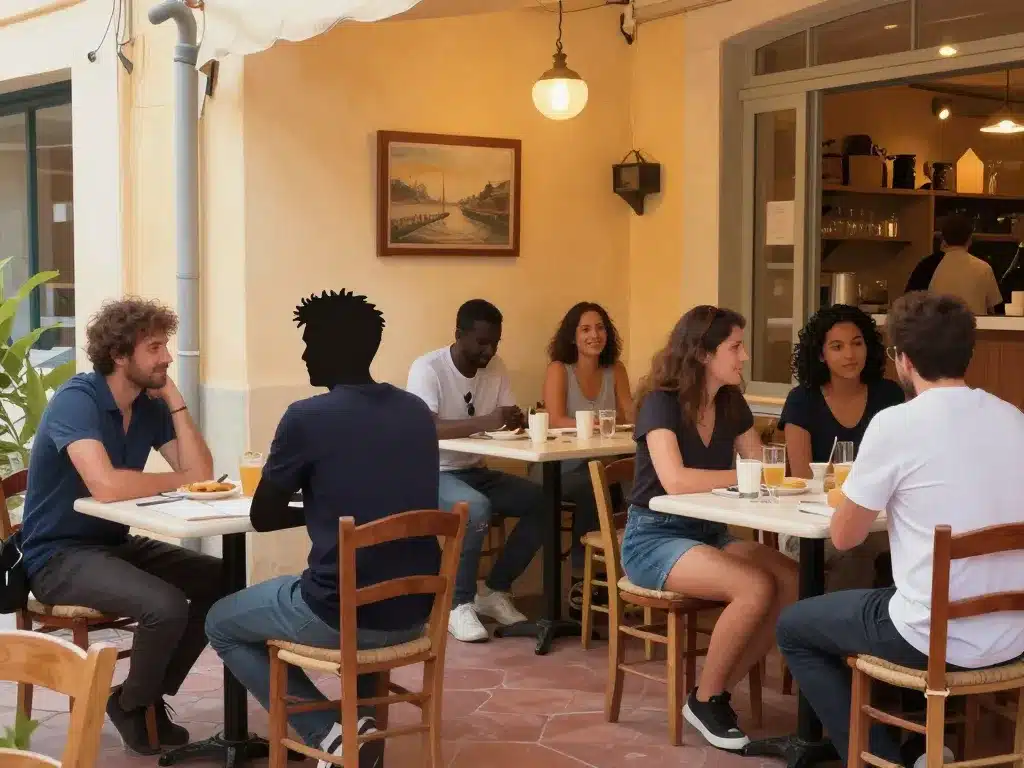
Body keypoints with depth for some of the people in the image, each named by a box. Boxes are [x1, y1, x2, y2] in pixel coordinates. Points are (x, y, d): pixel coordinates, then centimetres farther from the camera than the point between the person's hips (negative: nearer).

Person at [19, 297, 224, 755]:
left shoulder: (150, 404, 3)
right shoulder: (76, 401, -20)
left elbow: (201, 473, -4)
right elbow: (106, 486, -34)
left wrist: (174, 400, -10)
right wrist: (178, 480, -17)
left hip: (115, 543, 8)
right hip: (58, 555, -8)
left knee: (221, 581, -5)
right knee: (165, 606, -28)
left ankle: (153, 693, 9)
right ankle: (132, 704, 1)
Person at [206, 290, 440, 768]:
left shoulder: (306, 417, -12)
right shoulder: (417, 413, 6)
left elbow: (262, 517, 0)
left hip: (339, 616, -6)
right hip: (413, 613, 6)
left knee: (221, 624, 22)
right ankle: (362, 726, 33)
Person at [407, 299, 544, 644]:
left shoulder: (495, 367, 3)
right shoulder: (427, 368, -18)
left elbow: (509, 419, 4)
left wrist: (517, 420, -23)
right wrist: (485, 422, -43)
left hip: (475, 471, 7)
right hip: (433, 473, -7)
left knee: (538, 500, -14)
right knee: (477, 507, -35)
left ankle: (495, 591, 0)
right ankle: (459, 605, -18)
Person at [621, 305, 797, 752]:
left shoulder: (732, 404, 6)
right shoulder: (661, 403, -15)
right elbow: (676, 481, -29)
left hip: (709, 532, 7)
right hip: (654, 538, -7)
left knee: (792, 582, -18)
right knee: (757, 588, -29)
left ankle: (718, 693, -4)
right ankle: (705, 699, -7)